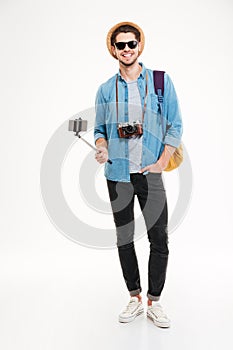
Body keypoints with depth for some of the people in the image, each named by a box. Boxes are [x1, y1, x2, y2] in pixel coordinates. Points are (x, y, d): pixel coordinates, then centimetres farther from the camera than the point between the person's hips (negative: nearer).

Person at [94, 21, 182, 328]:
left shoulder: (161, 81, 3)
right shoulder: (105, 89, 8)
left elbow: (176, 126, 2)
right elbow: (99, 128, 13)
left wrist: (161, 164, -7)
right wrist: (102, 148, -9)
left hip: (150, 174, -2)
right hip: (117, 174, 2)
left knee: (159, 240, 0)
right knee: (124, 239, 9)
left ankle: (154, 302, 21)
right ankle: (135, 299, 27)